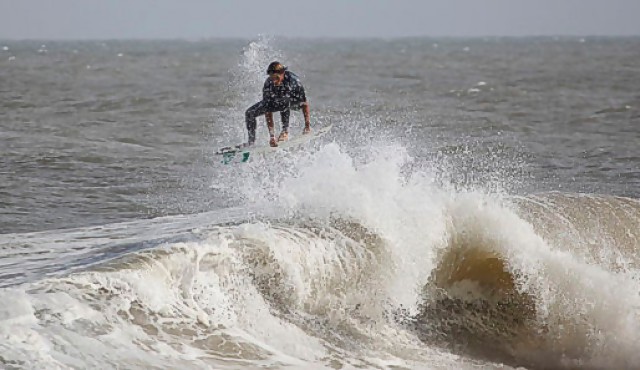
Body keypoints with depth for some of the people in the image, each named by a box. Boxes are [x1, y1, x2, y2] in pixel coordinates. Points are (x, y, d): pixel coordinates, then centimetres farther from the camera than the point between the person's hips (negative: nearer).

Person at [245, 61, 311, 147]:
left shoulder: (293, 80, -38)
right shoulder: (268, 85, -32)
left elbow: (304, 102, -29)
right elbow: (268, 112, -30)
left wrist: (307, 124, -30)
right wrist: (271, 135, -33)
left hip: (294, 102, 1)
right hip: (275, 103, -1)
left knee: (284, 100, -26)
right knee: (249, 113, -10)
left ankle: (285, 131, -13)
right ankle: (251, 142, 4)